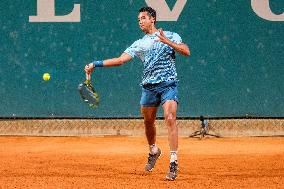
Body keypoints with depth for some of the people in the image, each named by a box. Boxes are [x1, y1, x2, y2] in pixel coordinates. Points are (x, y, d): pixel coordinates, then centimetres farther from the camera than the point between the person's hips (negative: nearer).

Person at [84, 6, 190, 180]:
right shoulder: (139, 44, 15)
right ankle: (154, 151, 39)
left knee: (170, 118, -20)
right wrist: (96, 64, -1)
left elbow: (186, 52, -4)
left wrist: (167, 42, -16)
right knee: (148, 122, 11)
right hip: (149, 86, 4)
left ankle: (174, 162, -20)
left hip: (169, 84, -4)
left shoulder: (171, 36, 9)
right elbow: (120, 60, 7)